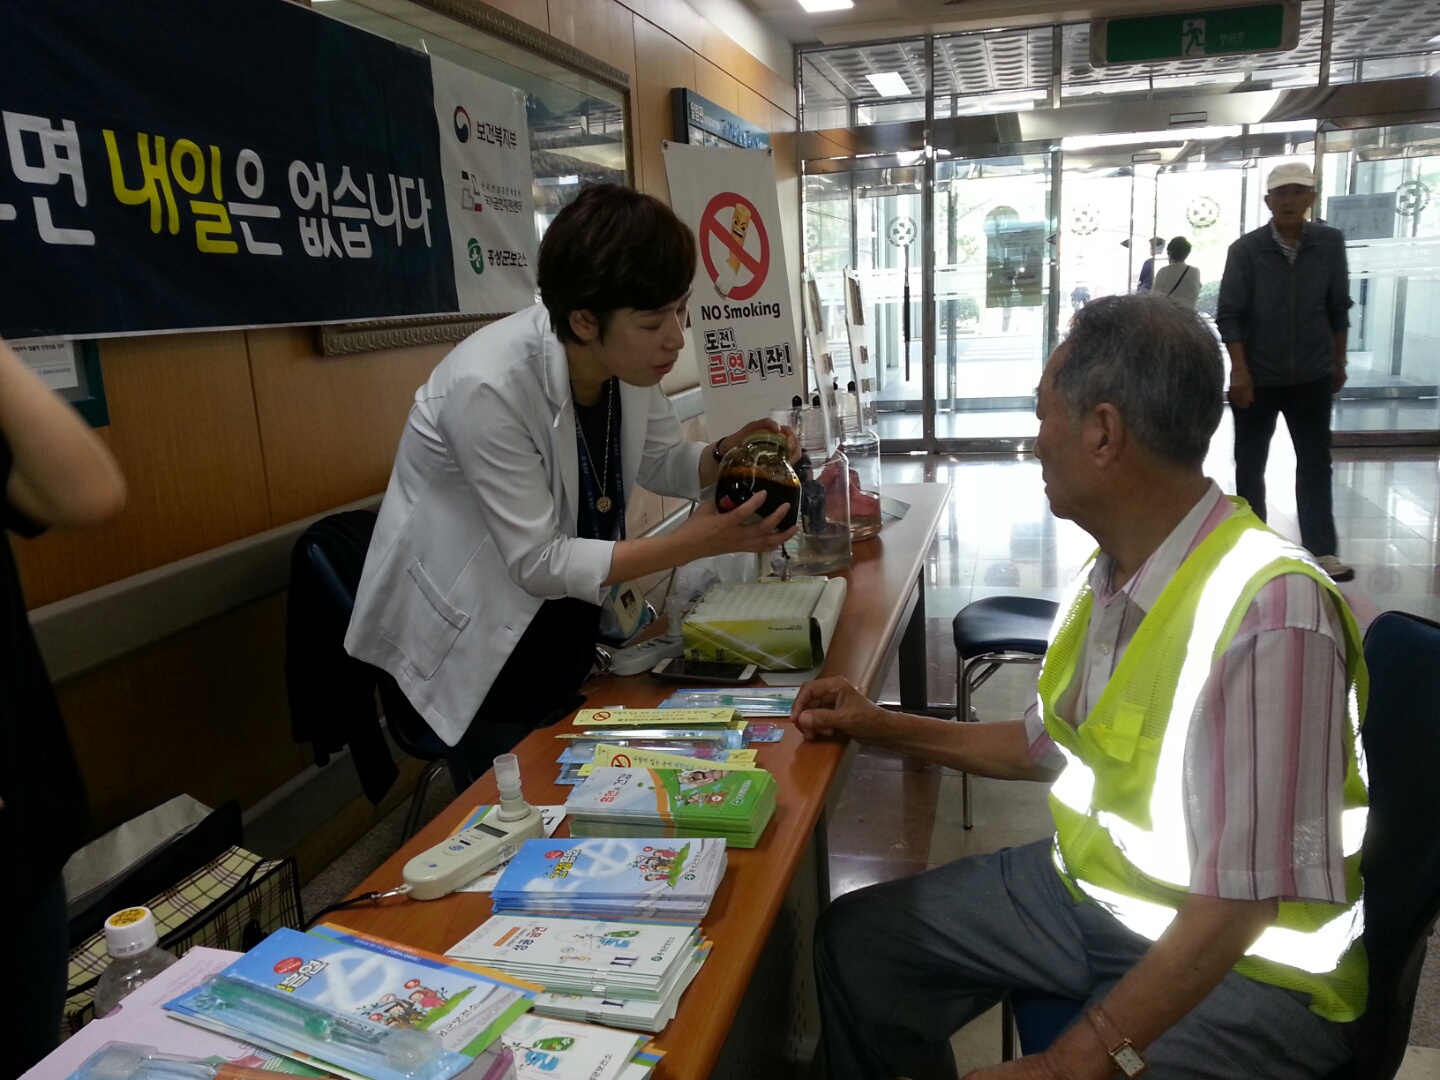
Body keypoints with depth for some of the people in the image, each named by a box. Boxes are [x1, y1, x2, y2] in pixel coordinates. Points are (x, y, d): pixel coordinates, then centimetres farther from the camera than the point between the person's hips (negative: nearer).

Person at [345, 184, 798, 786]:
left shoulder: (632, 358, -13)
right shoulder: (490, 385, -32)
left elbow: (661, 461, 4)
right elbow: (538, 562, -27)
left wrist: (726, 455, -17)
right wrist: (694, 543, -31)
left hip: (565, 616, 6)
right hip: (472, 639, -6)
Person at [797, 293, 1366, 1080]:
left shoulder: (1267, 615, -28)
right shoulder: (1110, 575, -2)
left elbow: (1240, 905, -26)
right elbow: (1048, 745, 13)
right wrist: (882, 727, 12)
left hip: (1247, 967, -7)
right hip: (1086, 888, 8)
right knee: (858, 941, 7)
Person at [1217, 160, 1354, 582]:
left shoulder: (1330, 243, -1)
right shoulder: (1245, 250, -9)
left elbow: (1339, 308, 6)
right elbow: (1229, 315, -10)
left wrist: (1339, 362, 10)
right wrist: (1240, 372, -16)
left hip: (1312, 376, 2)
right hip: (1257, 377, -2)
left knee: (1316, 464, 5)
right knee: (1250, 464, 8)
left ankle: (1322, 550, 11)